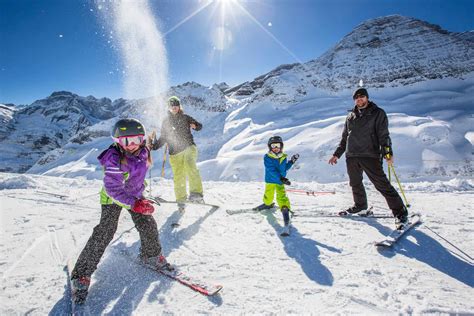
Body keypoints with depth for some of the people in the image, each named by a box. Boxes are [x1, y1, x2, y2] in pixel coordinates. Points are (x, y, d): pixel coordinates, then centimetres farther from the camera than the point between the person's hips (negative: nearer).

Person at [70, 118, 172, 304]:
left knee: (148, 226, 3)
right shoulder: (114, 159, -31)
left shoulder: (143, 152, -12)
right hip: (113, 198, -5)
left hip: (135, 195, 6)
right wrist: (135, 204, -40)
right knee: (104, 234, -10)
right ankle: (81, 275, 7)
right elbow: (113, 189, -32)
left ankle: (151, 256, 29)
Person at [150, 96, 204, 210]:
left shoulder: (185, 118, 10)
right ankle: (181, 200, 19)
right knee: (178, 178, 1)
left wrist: (195, 126, -9)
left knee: (189, 166, -32)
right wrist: (154, 145, 6)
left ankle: (197, 193, -37)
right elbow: (163, 139, 21)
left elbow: (200, 126, 13)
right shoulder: (165, 122, 16)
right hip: (175, 153, 3)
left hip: (189, 147, -2)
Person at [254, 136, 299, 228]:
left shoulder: (283, 157, 2)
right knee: (268, 195, 10)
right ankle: (268, 204, 41)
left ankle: (285, 209, -11)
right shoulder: (267, 157, -13)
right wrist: (281, 178, -34)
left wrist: (292, 162, 4)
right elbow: (272, 170, -25)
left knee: (281, 195, -15)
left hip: (280, 181, 2)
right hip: (270, 180, -1)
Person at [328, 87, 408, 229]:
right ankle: (360, 206, 33)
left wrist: (387, 152, -18)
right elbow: (344, 138, 23)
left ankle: (400, 213, 0)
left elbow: (383, 135, -5)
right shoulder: (350, 116, 19)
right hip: (351, 156, 5)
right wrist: (337, 154, 19)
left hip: (370, 155, -5)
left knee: (382, 184, -9)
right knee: (355, 184, 13)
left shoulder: (377, 113, 4)